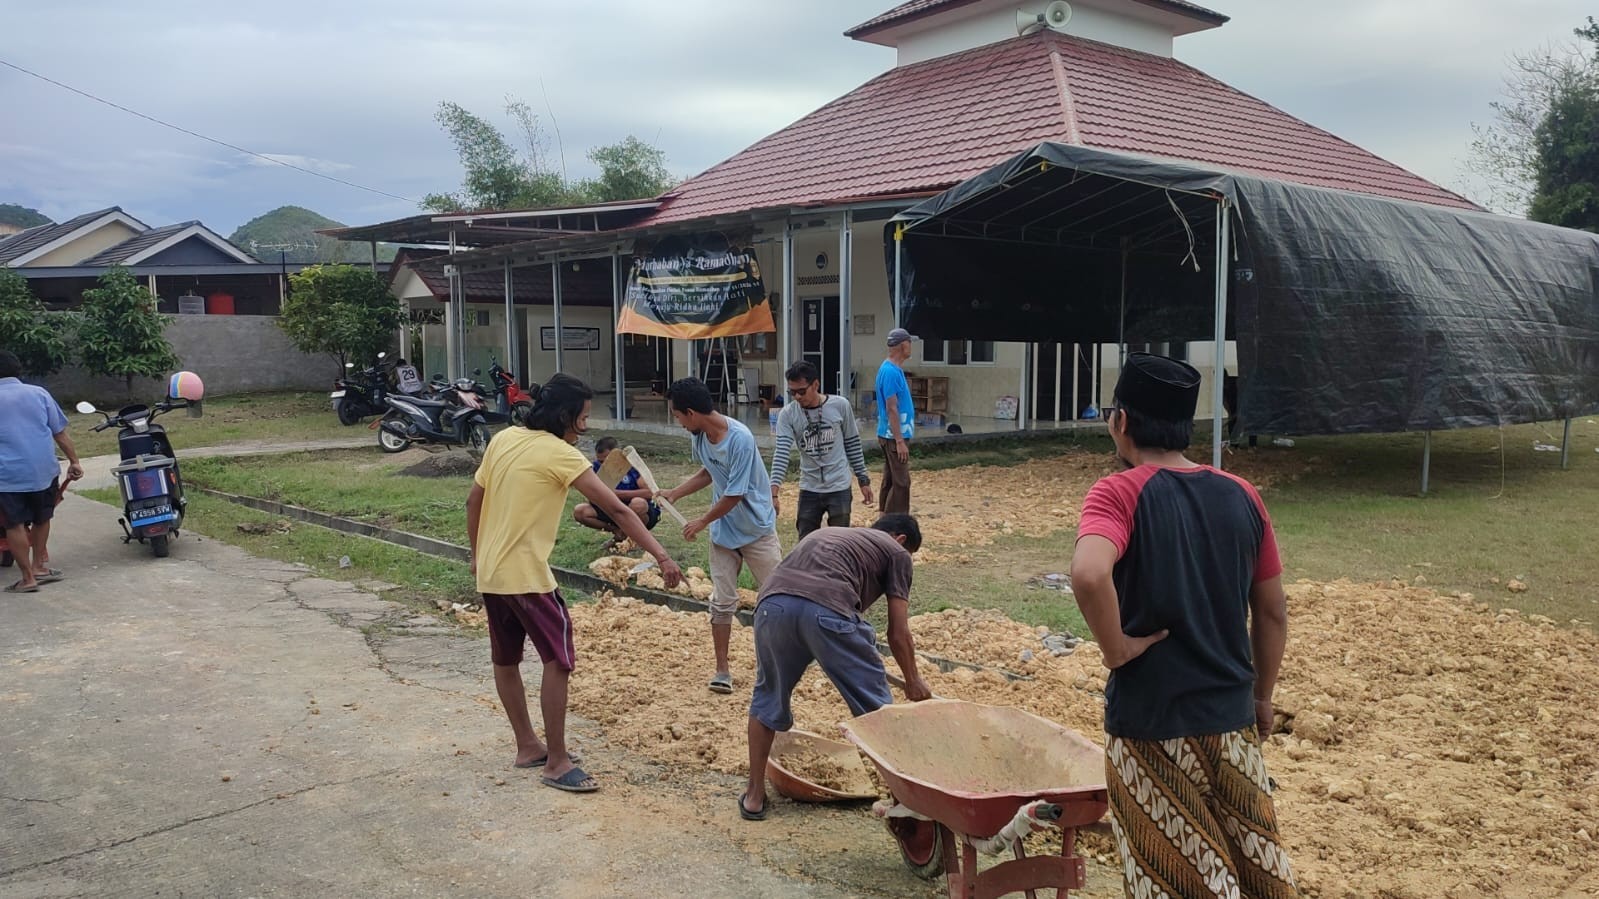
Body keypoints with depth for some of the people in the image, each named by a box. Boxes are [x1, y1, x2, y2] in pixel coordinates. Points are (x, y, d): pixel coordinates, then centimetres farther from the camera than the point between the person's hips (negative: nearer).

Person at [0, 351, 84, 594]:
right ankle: (39, 567, 26)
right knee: (41, 519, 19)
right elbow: (60, 432, 4)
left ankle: (28, 578, 5)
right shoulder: (38, 393, 4)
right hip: (44, 470, 3)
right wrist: (74, 461, 9)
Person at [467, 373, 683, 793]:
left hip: (490, 572, 9)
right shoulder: (559, 454, -15)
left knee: (506, 659, 16)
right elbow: (616, 510, -18)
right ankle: (556, 763, 0)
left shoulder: (503, 439, 7)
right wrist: (662, 556, -19)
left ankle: (527, 747, 30)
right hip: (525, 574, -9)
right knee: (558, 659, -4)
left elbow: (473, 500, 15)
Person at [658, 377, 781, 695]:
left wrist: (702, 522, -11)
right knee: (722, 602, 5)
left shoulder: (740, 438, -28)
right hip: (723, 532, 5)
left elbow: (734, 495, -23)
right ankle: (722, 670, 14)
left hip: (757, 530, -5)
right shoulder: (700, 435, -5)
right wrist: (675, 493, 8)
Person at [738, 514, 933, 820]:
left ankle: (754, 796, 32)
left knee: (768, 697, 26)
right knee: (876, 707, 13)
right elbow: (898, 633, 19)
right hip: (827, 609, -5)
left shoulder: (828, 533, 40)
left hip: (772, 603, 5)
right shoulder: (895, 551, 24)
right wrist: (913, 682, 35)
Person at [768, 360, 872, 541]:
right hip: (809, 490, 2)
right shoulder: (787, 414, -8)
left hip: (839, 488, -1)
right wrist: (773, 493, -28)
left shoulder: (841, 406, -8)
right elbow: (781, 453, -17)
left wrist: (863, 479, 6)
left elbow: (853, 444, 2)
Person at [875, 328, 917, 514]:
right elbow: (891, 409, -22)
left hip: (892, 435, 10)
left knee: (890, 480, 14)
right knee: (901, 482, -7)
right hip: (895, 436, -10)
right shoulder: (890, 372, -19)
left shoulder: (895, 369, 12)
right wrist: (899, 441, -23)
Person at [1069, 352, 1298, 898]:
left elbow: (1088, 574, -34)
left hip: (1150, 721, -4)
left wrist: (1116, 650, -18)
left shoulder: (1119, 493, -14)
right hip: (1231, 718, 5)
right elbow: (1273, 613, 7)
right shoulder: (1242, 496, 1)